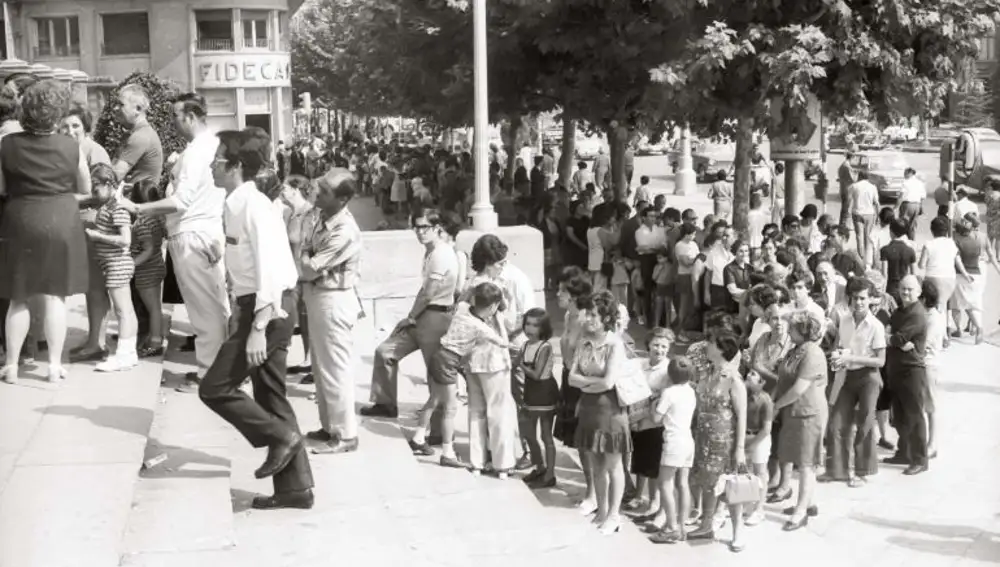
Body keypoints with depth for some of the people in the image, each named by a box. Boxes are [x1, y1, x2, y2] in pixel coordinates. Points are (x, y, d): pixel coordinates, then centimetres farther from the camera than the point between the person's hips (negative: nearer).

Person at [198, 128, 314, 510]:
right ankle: (295, 487, 17)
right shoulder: (237, 205, 12)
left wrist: (258, 328, -25)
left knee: (214, 388, -6)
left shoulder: (252, 206, -16)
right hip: (259, 306, 10)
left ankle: (280, 436, 5)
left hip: (268, 309, -10)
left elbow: (272, 270, -23)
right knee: (270, 397, 12)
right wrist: (241, 314, 18)